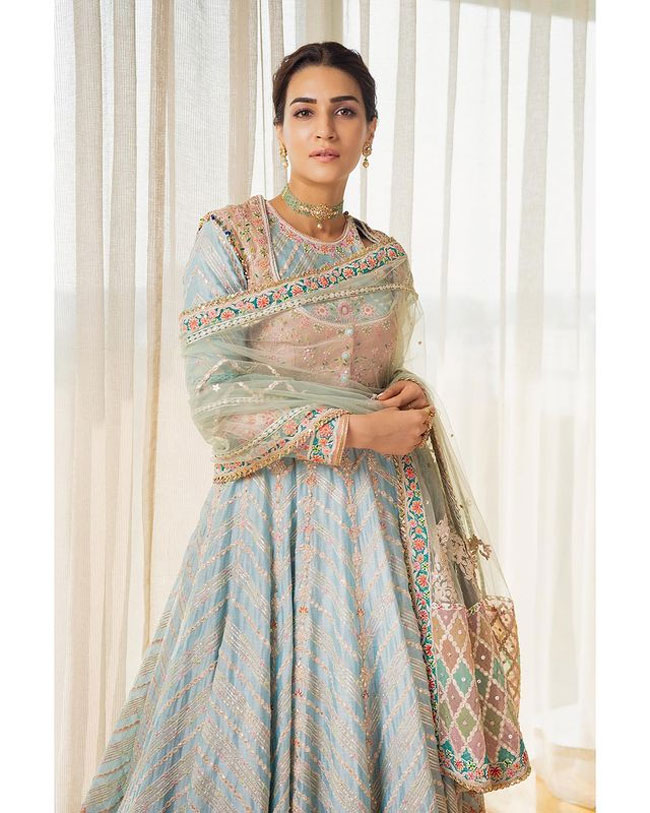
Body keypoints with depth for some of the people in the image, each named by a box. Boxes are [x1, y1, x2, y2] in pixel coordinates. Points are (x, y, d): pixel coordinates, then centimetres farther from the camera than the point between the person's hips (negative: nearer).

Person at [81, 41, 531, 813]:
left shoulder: (387, 258, 11)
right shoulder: (227, 237, -3)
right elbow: (215, 399, -11)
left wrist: (415, 398, 0)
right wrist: (351, 429, -16)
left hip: (381, 517, 4)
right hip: (274, 511, -4)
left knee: (381, 716, 4)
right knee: (271, 712, 0)